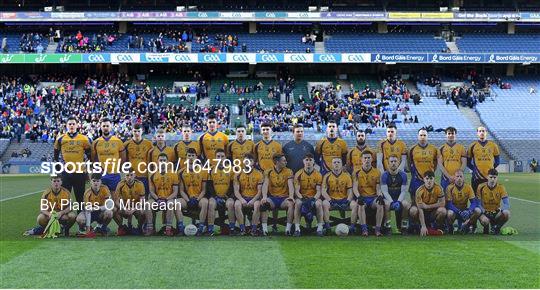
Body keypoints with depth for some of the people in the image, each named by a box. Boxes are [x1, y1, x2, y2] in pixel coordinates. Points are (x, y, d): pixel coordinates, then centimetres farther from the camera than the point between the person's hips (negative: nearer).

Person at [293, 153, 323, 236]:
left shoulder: (318, 175, 2)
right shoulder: (298, 174, 1)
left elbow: (318, 191, -3)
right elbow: (297, 191, -4)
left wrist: (314, 199, -24)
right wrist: (302, 199, -23)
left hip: (314, 197, 0)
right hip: (302, 197, 0)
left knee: (318, 203, -34)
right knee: (298, 203, -34)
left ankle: (320, 228, -24)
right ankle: (297, 228, -30)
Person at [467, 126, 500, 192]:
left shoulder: (493, 145, 7)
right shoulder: (473, 145, 4)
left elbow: (497, 161, 13)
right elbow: (468, 162, 9)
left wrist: (491, 169, 3)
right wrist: (474, 169, -1)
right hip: (477, 177, -1)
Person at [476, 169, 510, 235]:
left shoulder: (501, 187, -7)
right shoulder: (481, 187, -9)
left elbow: (506, 204, -13)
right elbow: (479, 204, -10)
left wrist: (502, 209, -35)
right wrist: (482, 215, -28)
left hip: (496, 213, 2)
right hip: (485, 213, -1)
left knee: (507, 214, -31)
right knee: (484, 221, -36)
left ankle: (496, 227, 0)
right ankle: (486, 227, 5)